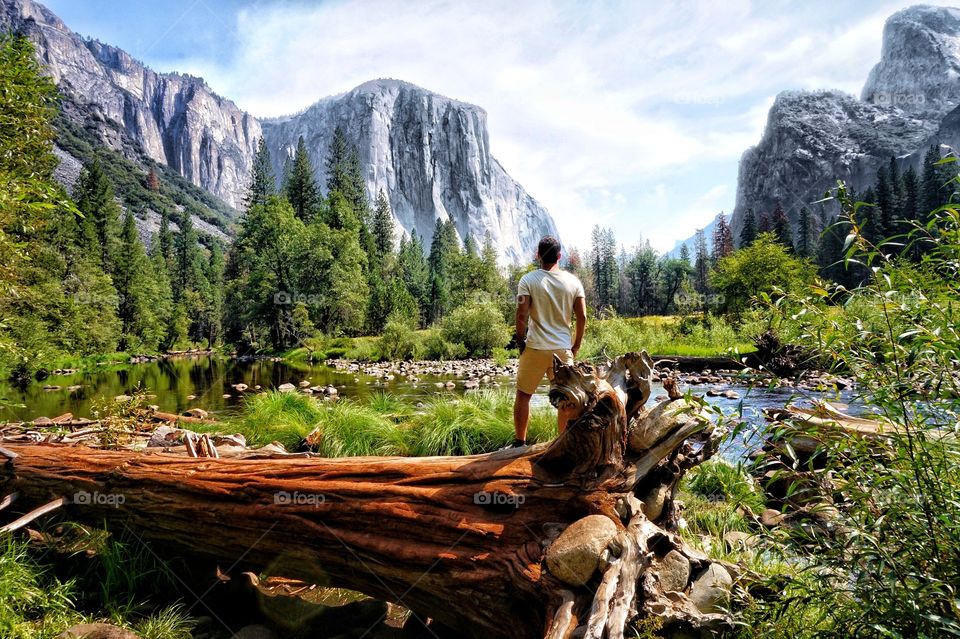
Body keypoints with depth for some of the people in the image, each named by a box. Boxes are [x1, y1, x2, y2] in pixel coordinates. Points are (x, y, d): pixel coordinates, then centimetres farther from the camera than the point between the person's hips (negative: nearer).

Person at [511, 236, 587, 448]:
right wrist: (576, 345, 12)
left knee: (523, 394, 11)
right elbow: (582, 317, 1)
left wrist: (520, 341, 1)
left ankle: (519, 443, 13)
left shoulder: (528, 280, -6)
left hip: (535, 347, -2)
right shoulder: (573, 281, 2)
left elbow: (521, 315, -12)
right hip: (563, 348, 2)